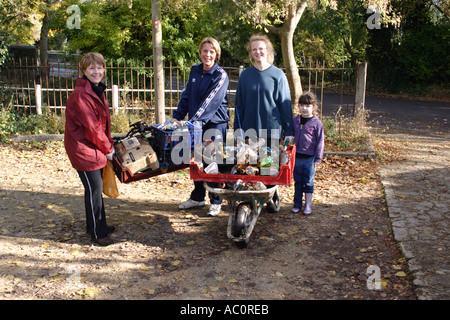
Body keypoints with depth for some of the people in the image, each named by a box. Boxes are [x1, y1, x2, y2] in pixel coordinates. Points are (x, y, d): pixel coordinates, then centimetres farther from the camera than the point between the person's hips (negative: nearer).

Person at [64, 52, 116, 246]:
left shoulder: (97, 91, 13)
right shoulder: (80, 95, -20)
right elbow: (92, 127, -20)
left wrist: (108, 144, 8)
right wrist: (107, 148, -10)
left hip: (96, 149, 10)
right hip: (83, 149, -9)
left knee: (96, 187, 17)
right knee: (94, 189, -4)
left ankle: (99, 225, 31)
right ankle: (97, 233, 8)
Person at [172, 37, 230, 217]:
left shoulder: (221, 75, -10)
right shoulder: (195, 70, 8)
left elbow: (211, 101, -21)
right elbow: (186, 95, 12)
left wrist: (195, 120, -29)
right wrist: (177, 117, 4)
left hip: (215, 123, -5)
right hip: (196, 123, 6)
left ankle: (216, 202, 13)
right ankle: (197, 198, 27)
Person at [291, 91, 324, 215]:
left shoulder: (317, 123, -7)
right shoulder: (295, 120, 7)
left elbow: (320, 141, -5)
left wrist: (318, 158, -7)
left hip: (310, 158, -4)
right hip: (297, 157, 4)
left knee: (308, 182, 4)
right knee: (298, 182, 11)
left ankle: (308, 205, 14)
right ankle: (297, 204, 21)